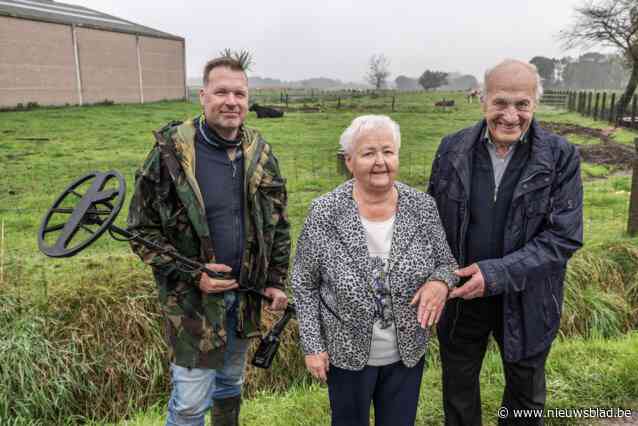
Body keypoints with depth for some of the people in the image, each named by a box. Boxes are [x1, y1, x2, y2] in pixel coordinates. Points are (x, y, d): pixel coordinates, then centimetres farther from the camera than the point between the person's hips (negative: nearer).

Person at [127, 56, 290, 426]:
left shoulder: (260, 153, -1)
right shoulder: (170, 153, -15)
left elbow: (279, 223, 8)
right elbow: (142, 229, -10)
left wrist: (277, 280, 3)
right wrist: (191, 276, -18)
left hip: (245, 294, 4)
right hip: (192, 297, -4)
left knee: (231, 381, 23)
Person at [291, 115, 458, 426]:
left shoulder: (423, 207, -10)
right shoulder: (324, 213, -16)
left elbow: (446, 263, 1)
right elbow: (304, 284, -7)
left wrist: (440, 282, -21)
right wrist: (313, 346, -8)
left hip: (408, 353, 2)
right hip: (346, 353, -2)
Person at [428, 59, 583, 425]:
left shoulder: (561, 157, -13)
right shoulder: (453, 148, -7)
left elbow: (565, 237, -16)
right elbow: (433, 218, 2)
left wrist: (497, 274, -26)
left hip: (526, 302, -1)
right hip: (459, 296, 2)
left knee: (526, 396, 22)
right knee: (458, 388, 22)